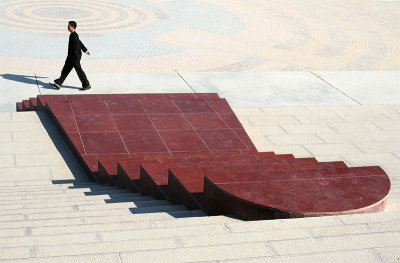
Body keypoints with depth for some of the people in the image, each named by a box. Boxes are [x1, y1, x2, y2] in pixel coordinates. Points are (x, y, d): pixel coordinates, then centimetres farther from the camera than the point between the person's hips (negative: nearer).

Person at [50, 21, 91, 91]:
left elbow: (76, 47, -23)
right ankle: (58, 84, 13)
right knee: (65, 70, 10)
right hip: (70, 57, 10)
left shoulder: (74, 36, -21)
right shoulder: (72, 35, 9)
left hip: (75, 57, -10)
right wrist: (86, 50, 28)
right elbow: (80, 43, 19)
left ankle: (87, 85, 11)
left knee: (79, 71, 0)